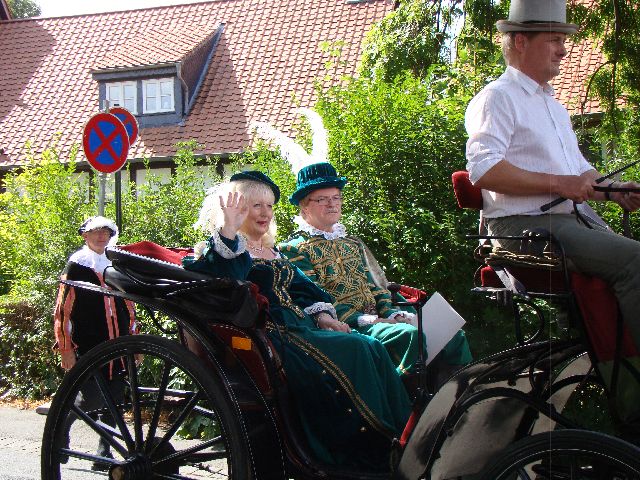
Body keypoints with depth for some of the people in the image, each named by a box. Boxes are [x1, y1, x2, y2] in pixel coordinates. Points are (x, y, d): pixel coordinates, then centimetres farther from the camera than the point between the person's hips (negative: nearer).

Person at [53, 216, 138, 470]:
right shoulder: (76, 265, 0)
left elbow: (128, 306, 20)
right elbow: (63, 309, -3)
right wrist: (66, 348, -8)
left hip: (117, 345, 5)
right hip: (87, 346, -4)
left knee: (114, 399, 3)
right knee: (91, 398, -9)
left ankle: (104, 452, 15)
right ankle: (61, 423, 19)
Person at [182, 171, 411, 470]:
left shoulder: (271, 251, 29)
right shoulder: (224, 250, 2)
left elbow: (300, 288, 29)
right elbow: (219, 281, -20)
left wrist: (320, 313, 11)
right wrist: (228, 233, -26)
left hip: (300, 328, 8)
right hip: (270, 338, -8)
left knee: (373, 349, -17)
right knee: (357, 351, -26)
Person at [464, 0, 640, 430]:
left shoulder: (553, 103, 28)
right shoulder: (497, 98, -2)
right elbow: (483, 169, -17)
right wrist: (557, 183, -16)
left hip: (575, 218, 9)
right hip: (525, 226, -9)